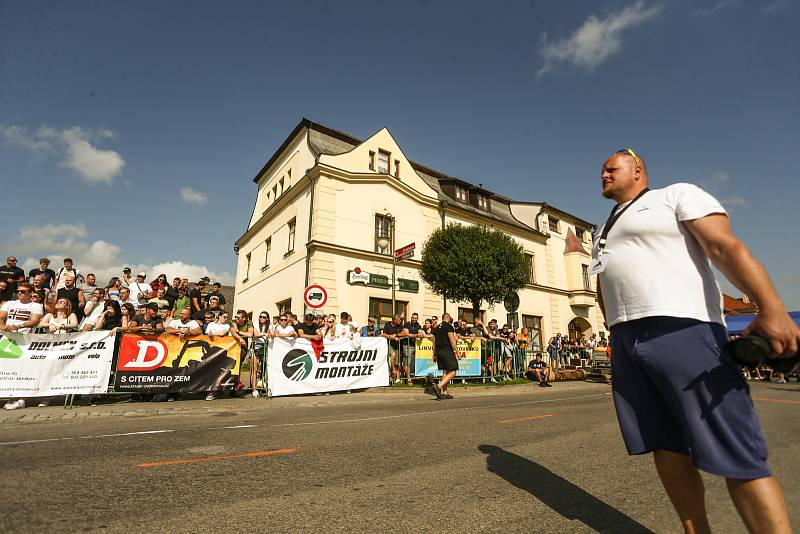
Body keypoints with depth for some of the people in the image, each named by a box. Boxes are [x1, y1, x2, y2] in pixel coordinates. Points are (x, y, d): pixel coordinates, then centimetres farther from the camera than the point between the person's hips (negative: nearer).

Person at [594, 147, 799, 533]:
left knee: (734, 453, -4)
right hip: (626, 341, 7)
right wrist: (619, 334, 16)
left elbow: (725, 246, -7)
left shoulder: (677, 195, 7)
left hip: (682, 329, -6)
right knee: (665, 446, 8)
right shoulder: (605, 230, 26)